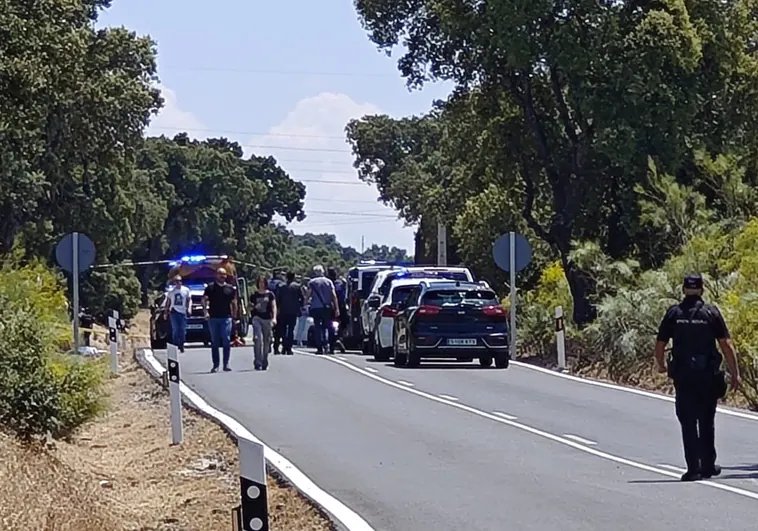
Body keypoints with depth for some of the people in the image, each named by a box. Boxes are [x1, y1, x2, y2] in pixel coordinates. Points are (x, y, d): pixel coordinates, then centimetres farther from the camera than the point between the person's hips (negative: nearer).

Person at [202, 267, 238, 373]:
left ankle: (226, 364, -2)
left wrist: (234, 316, 6)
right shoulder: (210, 287, 4)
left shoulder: (230, 288, 9)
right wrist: (205, 311, -16)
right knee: (214, 342, 4)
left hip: (226, 317, 1)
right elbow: (204, 299, -1)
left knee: (226, 341, -6)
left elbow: (234, 303, 13)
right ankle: (215, 365, 7)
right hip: (213, 318, -1)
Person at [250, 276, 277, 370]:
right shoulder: (254, 295, 9)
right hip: (257, 318, 0)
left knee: (266, 340, 5)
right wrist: (253, 307, -7)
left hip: (267, 319, 0)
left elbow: (274, 307, 2)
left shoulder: (270, 294, 6)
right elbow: (250, 308, 16)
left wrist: (274, 318, -11)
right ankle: (258, 362, -18)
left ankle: (264, 363, 17)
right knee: (257, 338, -16)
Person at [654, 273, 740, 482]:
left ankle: (693, 468, -6)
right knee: (707, 422, 15)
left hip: (682, 376, 0)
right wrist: (735, 373, -1)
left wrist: (661, 365, 23)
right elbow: (726, 345, -6)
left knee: (688, 423, 2)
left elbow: (659, 345, 4)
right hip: (708, 375, 0)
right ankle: (709, 466, 22)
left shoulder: (673, 313, 1)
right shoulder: (711, 313, -2)